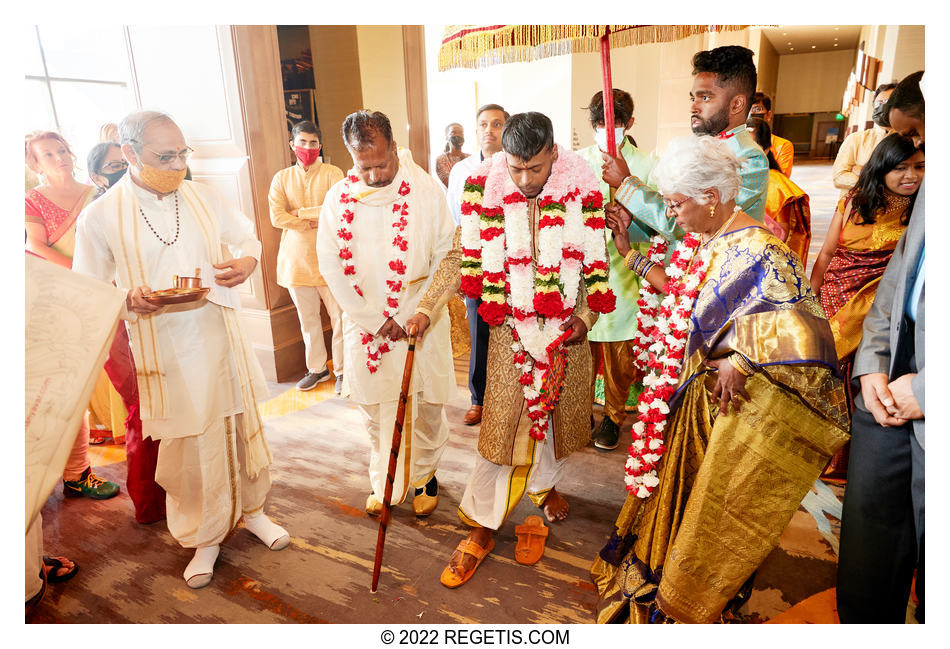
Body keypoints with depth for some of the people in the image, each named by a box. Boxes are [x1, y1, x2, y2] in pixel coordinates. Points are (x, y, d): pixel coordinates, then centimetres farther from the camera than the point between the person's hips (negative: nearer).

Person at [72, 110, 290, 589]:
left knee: (242, 424, 13)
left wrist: (247, 261, -9)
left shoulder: (202, 197, 4)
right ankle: (204, 539, 27)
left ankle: (251, 509, 36)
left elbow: (247, 238, 15)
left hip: (220, 336, 3)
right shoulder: (99, 218, -5)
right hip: (162, 349, -3)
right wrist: (128, 299, -21)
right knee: (187, 444, 4)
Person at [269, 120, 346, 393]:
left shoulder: (332, 173, 0)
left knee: (339, 316, -1)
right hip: (296, 258, 3)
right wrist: (314, 223, -11)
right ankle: (317, 368, 26)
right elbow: (276, 217, -5)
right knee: (307, 318, 12)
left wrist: (301, 212, -9)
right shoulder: (281, 178, 8)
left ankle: (342, 370, 13)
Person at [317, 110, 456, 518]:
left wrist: (421, 310, -14)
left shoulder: (427, 190, -7)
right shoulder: (338, 198, -2)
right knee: (375, 409, 11)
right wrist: (377, 320, -7)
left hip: (420, 321, -1)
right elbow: (333, 268, -3)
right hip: (367, 324, 2)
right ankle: (383, 481, 33)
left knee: (426, 408, 8)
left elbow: (446, 257, -5)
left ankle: (424, 476, 33)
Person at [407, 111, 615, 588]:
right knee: (502, 420, -1)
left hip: (566, 325, 2)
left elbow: (595, 260, 1)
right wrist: (426, 307, -17)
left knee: (559, 409, 16)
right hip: (511, 324, -2)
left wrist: (586, 316, -7)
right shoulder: (485, 187, -11)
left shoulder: (582, 187, -8)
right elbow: (461, 255, -7)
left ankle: (544, 482, 46)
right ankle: (480, 528, 13)